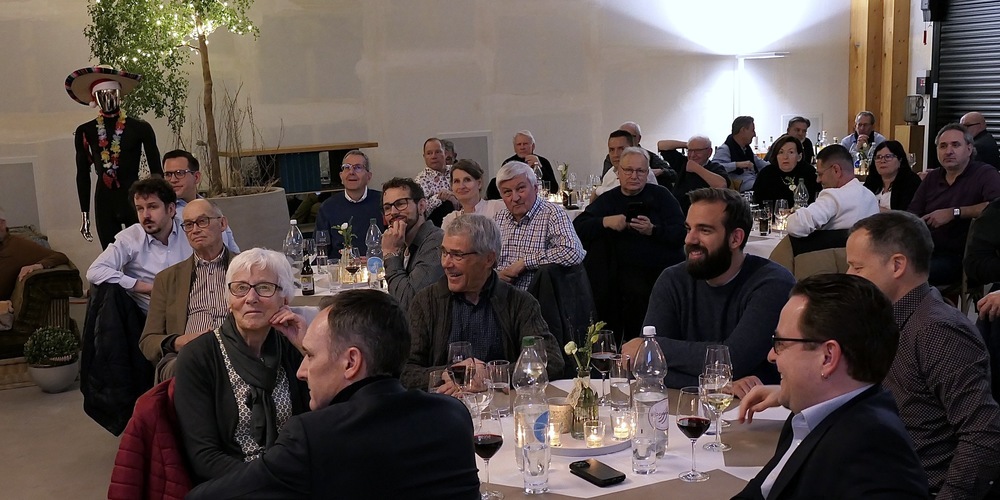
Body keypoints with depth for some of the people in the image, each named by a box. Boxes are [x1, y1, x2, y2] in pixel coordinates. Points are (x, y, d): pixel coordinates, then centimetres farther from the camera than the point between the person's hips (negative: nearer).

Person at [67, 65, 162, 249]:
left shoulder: (140, 128, -1)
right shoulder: (85, 132, 5)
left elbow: (156, 170, 2)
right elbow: (83, 175, 11)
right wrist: (85, 214, 9)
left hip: (134, 198, -2)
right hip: (104, 200, 2)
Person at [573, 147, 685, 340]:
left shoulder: (660, 195, 11)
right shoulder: (608, 199, 17)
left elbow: (681, 234, -1)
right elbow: (578, 226, 4)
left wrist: (653, 230, -20)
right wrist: (606, 221, -13)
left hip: (666, 267, -1)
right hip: (628, 271, 2)